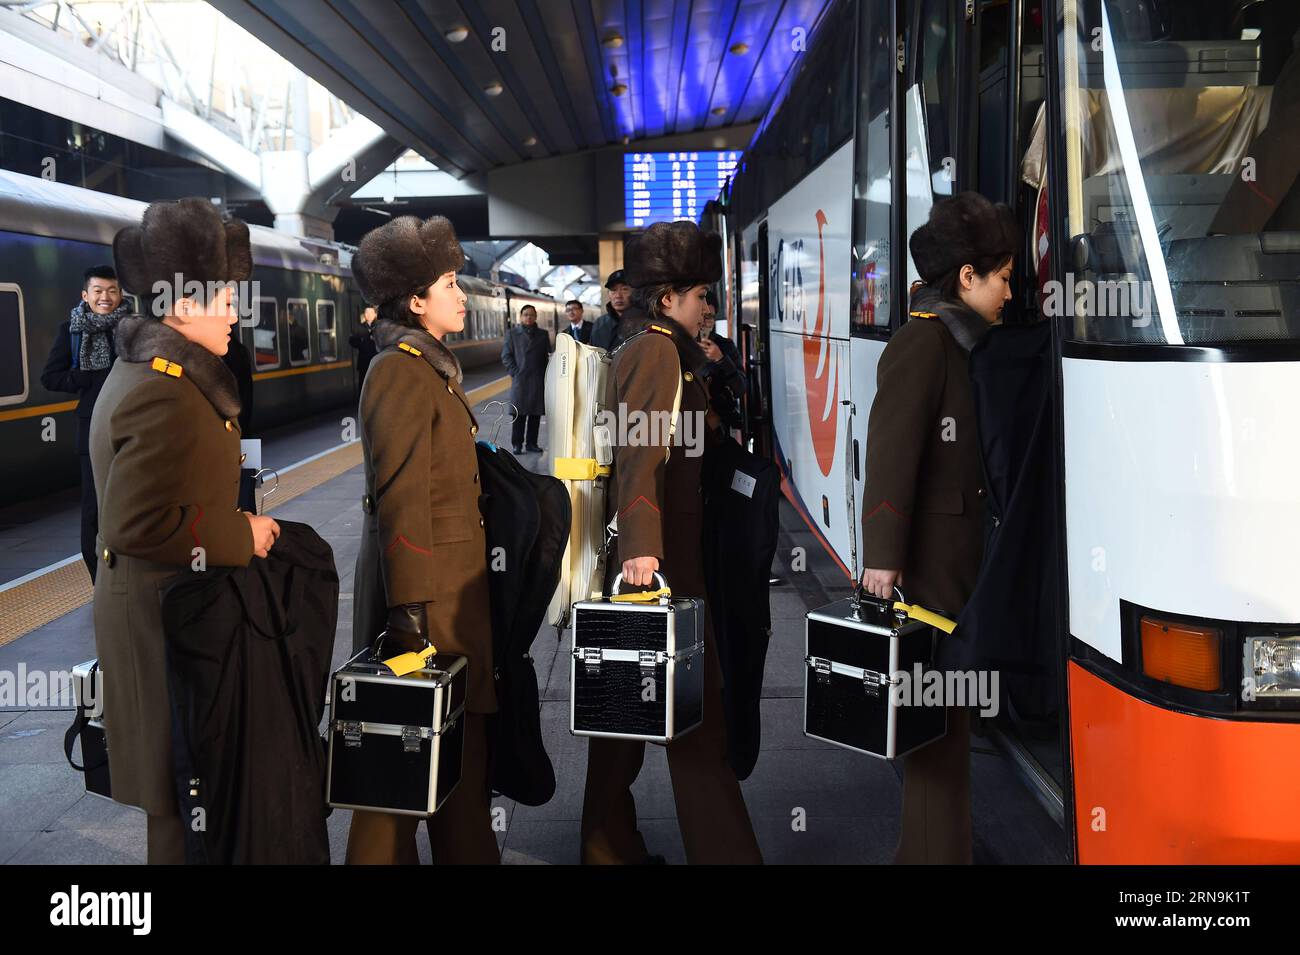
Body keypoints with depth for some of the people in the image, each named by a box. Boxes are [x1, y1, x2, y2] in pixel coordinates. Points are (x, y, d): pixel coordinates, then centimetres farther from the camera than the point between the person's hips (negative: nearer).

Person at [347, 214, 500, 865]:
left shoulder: (429, 366, 15)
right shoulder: (402, 371, -14)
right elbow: (402, 499, -20)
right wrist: (413, 610, -22)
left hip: (452, 579, 9)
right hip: (426, 584, -9)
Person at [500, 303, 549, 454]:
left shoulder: (543, 334, 14)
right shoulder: (512, 334, 8)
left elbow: (548, 356, 12)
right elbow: (506, 356, 4)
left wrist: (546, 374, 1)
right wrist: (515, 372, -5)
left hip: (539, 380, 2)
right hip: (520, 380, -2)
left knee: (535, 414, 4)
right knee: (519, 414, -2)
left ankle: (532, 443, 12)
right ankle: (517, 444, 5)